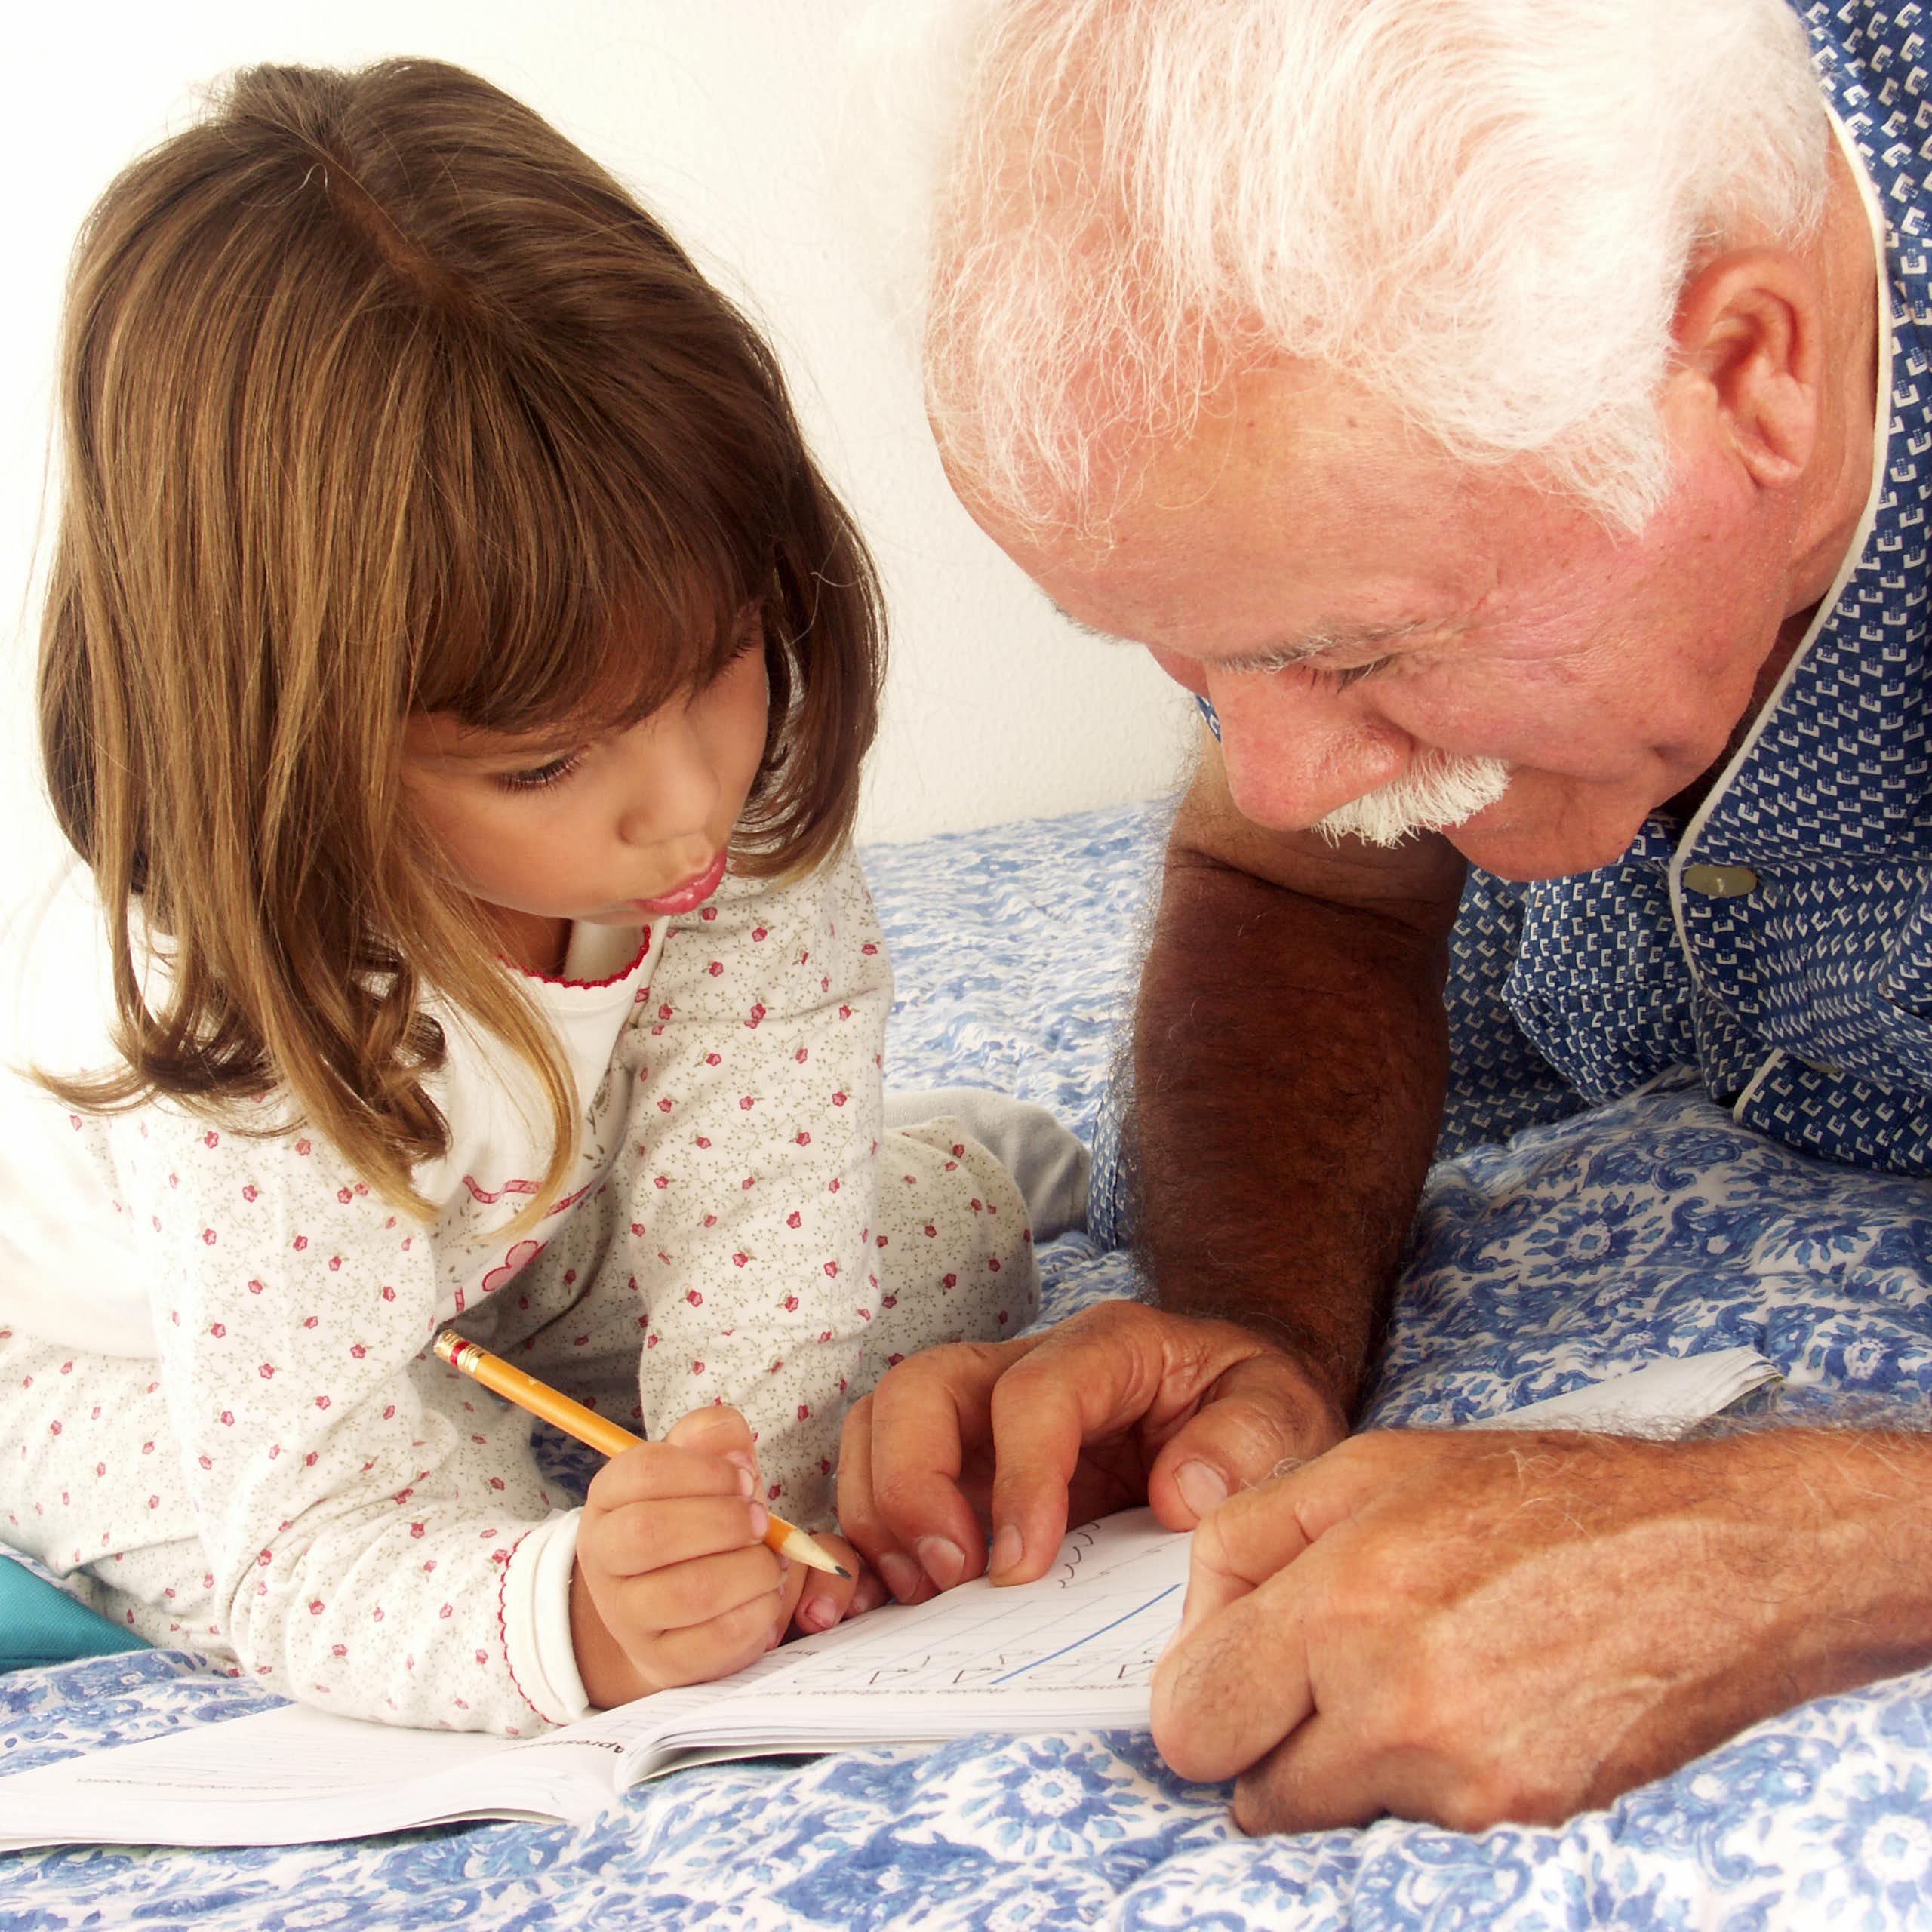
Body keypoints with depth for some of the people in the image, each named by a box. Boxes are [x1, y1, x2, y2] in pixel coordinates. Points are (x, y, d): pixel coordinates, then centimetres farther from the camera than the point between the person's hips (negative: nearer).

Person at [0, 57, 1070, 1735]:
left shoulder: (753, 825, -31)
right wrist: (572, 1623, -64)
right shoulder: (248, 1037, -44)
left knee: (958, 1217, -7)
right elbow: (313, 1558, -45)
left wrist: (760, 1510, -42)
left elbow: (758, 1223, -27)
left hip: (522, 1261, 4)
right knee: (439, 1477, -34)